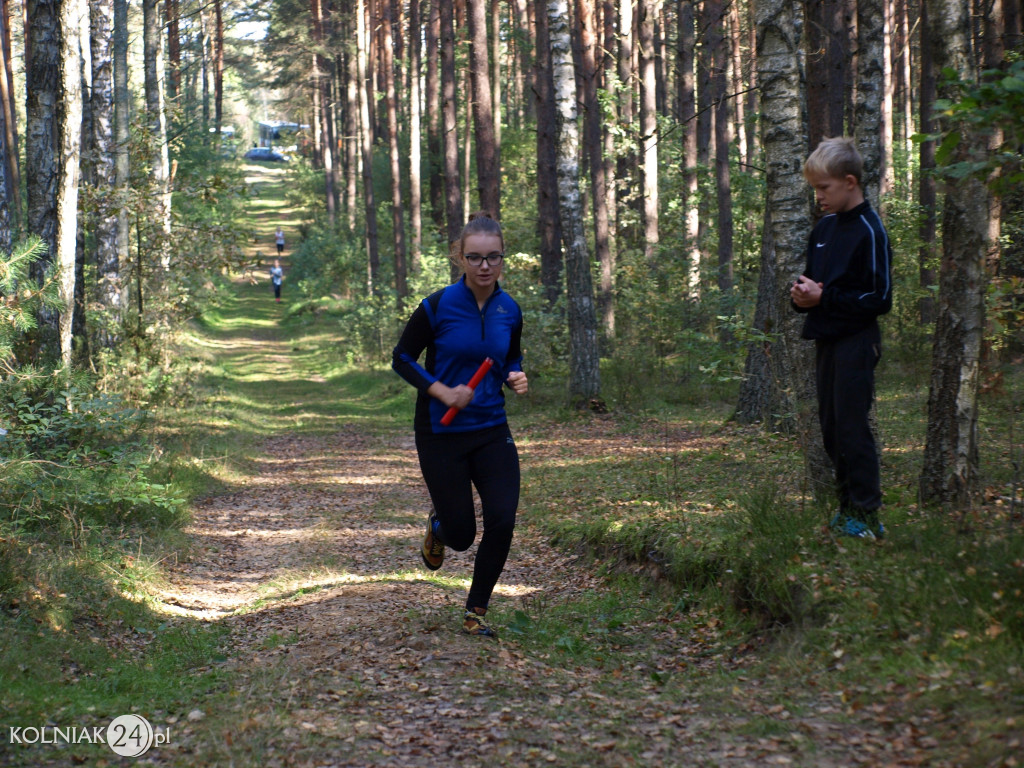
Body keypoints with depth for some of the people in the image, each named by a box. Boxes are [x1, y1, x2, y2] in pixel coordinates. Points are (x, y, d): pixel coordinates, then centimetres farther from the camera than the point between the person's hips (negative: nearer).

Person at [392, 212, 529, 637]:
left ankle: (475, 613, 11)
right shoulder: (437, 307, -13)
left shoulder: (510, 310, 1)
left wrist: (516, 376, -6)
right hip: (441, 433, -4)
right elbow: (402, 358, -5)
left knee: (502, 522, -8)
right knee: (461, 535, 1)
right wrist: (442, 391, -18)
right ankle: (438, 524, 42)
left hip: (491, 431, 4)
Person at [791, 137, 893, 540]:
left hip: (855, 342, -8)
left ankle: (867, 515, -4)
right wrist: (802, 293, 0)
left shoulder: (869, 230, -12)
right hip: (826, 340, 8)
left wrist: (824, 298, -19)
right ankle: (848, 506, 20)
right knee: (831, 428, 11)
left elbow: (879, 298, -14)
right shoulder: (824, 228, 13)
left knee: (852, 427, -9)